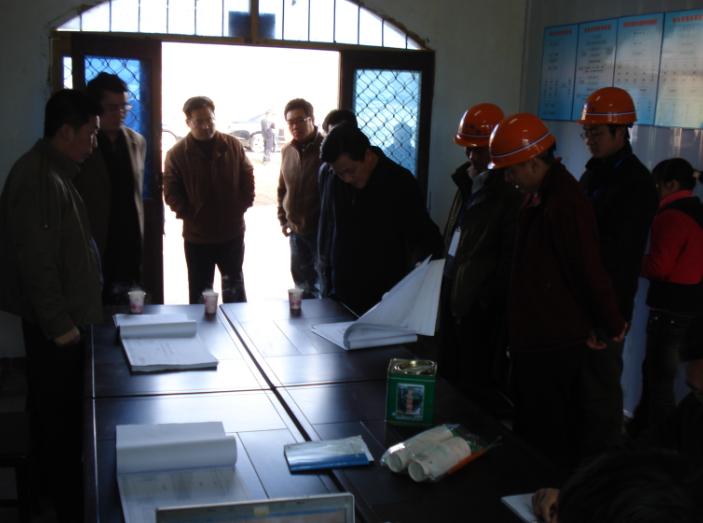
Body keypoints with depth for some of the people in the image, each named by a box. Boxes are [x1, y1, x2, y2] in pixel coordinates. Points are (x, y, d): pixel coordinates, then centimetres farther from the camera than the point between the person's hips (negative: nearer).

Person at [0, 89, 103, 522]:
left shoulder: (54, 171, 10)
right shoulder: (40, 179, -21)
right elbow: (37, 261, -24)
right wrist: (60, 323, -19)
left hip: (63, 317, 9)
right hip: (55, 323, -9)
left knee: (61, 407, 19)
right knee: (60, 411, 2)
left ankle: (58, 483, 33)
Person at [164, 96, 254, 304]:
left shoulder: (233, 145, -2)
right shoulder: (177, 154, -7)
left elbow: (248, 178, 5)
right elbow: (171, 192, -5)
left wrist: (243, 205, -4)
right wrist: (189, 214, -11)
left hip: (232, 232, 2)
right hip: (197, 235, -1)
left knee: (234, 285, 19)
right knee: (200, 291, 11)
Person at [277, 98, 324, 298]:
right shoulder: (286, 150, 5)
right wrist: (283, 219, 12)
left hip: (321, 228, -6)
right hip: (296, 229, 6)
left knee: (322, 281, 4)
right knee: (300, 277, 18)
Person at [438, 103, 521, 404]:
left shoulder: (509, 190, -14)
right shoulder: (468, 180, 14)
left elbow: (510, 255, -16)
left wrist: (492, 297, -16)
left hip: (481, 301, -9)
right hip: (453, 288, 9)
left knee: (476, 383, 1)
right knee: (449, 373, 18)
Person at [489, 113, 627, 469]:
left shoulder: (564, 204, -24)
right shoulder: (539, 195, 10)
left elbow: (590, 270, -21)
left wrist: (612, 325, -7)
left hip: (554, 346, -10)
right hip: (534, 337, 10)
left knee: (547, 441, 2)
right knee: (530, 430, 22)